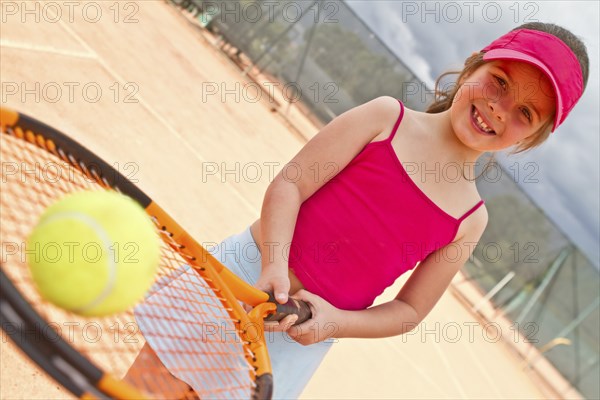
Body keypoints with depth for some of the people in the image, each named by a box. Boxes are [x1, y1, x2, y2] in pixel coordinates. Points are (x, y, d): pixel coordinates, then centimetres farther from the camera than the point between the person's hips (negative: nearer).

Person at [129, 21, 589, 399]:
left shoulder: (470, 220, 1)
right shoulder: (388, 115, -6)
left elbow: (409, 310, 5)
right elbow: (289, 183, -9)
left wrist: (335, 321, -11)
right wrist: (274, 267, -23)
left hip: (304, 336, 2)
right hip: (248, 268, -1)